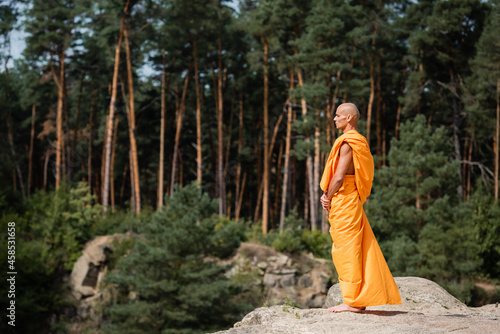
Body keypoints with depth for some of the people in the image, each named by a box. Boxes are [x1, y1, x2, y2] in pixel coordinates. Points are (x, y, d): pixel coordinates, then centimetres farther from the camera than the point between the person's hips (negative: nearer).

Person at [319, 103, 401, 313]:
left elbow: (339, 177, -20)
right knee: (354, 250, 11)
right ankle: (361, 299, 16)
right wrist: (329, 195, 10)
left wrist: (328, 198, -6)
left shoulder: (347, 143, -14)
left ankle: (351, 301, -3)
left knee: (346, 250, -6)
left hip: (343, 201, -10)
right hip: (352, 201, 10)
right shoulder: (359, 142, 17)